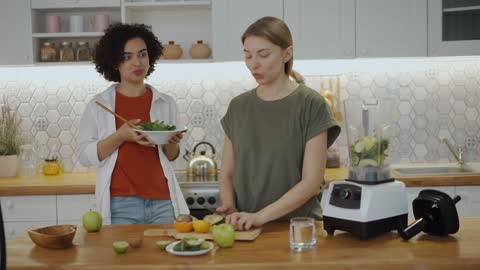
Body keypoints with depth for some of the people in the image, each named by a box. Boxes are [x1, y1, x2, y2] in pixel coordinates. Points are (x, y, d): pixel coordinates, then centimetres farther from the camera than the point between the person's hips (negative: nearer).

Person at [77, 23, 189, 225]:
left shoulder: (166, 103, 8)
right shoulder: (98, 105, 1)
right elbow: (85, 155, -3)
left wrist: (172, 143, -6)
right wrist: (121, 136, -16)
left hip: (162, 203, 2)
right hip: (121, 205, -2)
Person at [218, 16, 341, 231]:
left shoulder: (311, 104, -4)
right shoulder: (238, 107, 8)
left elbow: (312, 181, -9)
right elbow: (226, 174, 11)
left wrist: (261, 216, -16)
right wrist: (229, 207, -8)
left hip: (297, 225, -3)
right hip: (246, 227, 3)